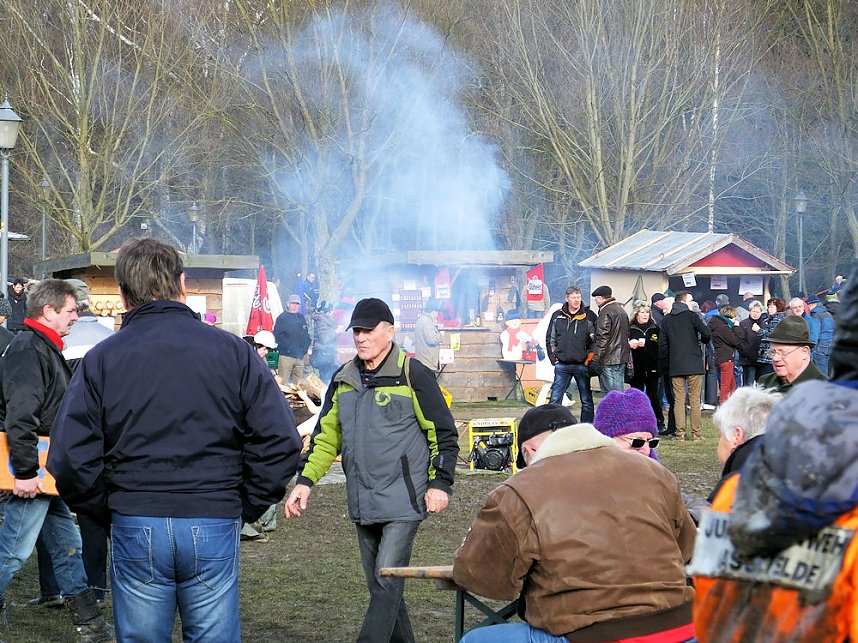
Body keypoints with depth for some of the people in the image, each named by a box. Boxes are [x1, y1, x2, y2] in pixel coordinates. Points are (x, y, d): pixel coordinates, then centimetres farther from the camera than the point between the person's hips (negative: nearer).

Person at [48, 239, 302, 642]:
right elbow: (280, 442, -5)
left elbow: (71, 459, -6)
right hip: (215, 525, 0)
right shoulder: (233, 351, 0)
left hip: (134, 531, 0)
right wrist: (247, 507, 7)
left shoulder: (100, 359, -1)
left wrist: (106, 513, 9)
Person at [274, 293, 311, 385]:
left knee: (299, 383, 11)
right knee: (283, 383, -8)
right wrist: (285, 348, -15)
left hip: (300, 356, 7)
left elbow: (306, 335, 22)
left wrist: (305, 349, 12)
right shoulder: (282, 318, -5)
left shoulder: (301, 318, 15)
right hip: (286, 356, -7)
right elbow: (277, 336, -10)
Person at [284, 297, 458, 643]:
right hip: (363, 505, 7)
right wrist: (305, 481, 8)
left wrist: (440, 483, -9)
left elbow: (443, 433, -4)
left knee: (387, 582, -11)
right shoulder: (343, 379, 11)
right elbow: (325, 436, 17)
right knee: (379, 585, 12)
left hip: (403, 501, -7)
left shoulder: (412, 374, -7)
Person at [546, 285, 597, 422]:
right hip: (562, 365, 2)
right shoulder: (557, 316, 7)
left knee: (586, 401, 4)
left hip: (582, 365, -2)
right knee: (555, 400, 0)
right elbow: (550, 339, 13)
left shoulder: (589, 316, 0)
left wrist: (589, 358, -7)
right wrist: (553, 358, 4)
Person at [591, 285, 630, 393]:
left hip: (609, 360, -9)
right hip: (622, 357, 9)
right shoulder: (621, 310, 17)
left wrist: (596, 358, -14)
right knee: (619, 391, 11)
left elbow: (603, 337, -16)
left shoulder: (606, 312, -12)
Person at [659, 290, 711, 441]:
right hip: (693, 364, -3)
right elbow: (707, 333, -12)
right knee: (694, 400, 1)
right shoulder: (691, 316, -4)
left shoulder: (667, 320, 9)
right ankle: (696, 433, 1)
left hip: (675, 366, 3)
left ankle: (680, 432, 1)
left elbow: (662, 345, 8)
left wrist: (665, 365, 15)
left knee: (678, 400, 4)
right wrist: (702, 340, 12)